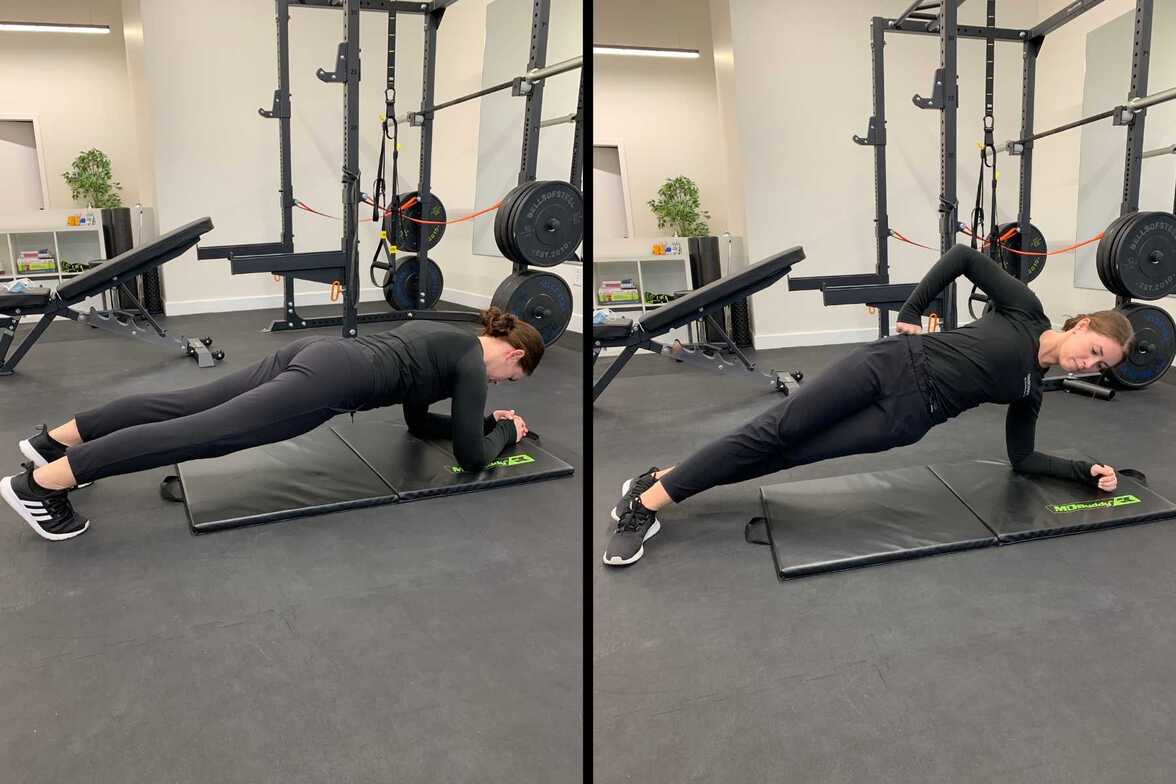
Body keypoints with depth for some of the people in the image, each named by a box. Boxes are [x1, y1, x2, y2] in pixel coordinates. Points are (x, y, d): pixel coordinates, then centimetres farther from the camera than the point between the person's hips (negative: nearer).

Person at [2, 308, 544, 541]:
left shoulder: (446, 341, 27)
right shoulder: (473, 362, 1)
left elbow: (419, 422, 34)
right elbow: (469, 456, -2)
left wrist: (484, 419, 34)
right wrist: (505, 431, 16)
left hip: (316, 352, 9)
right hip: (330, 379, -9)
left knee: (184, 404, 9)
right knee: (206, 431, -15)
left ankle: (55, 439, 12)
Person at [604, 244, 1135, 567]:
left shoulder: (1031, 392, 16)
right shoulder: (1026, 311, 4)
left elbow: (1022, 460, 19)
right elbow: (964, 256, 2)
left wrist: (1087, 472, 7)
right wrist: (911, 312, -2)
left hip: (907, 415, 3)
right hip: (894, 363, -3)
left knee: (791, 454, -11)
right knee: (776, 429, -14)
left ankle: (664, 488, -5)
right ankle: (647, 495, -8)